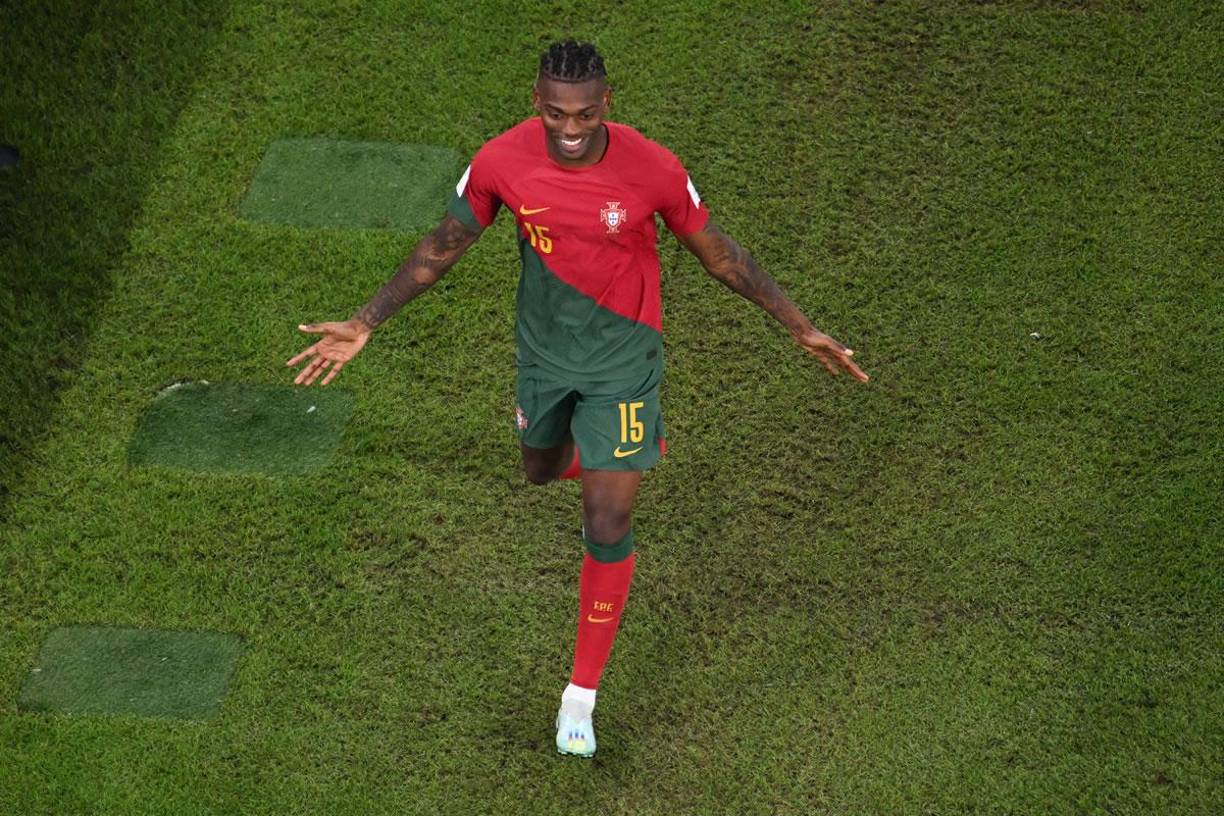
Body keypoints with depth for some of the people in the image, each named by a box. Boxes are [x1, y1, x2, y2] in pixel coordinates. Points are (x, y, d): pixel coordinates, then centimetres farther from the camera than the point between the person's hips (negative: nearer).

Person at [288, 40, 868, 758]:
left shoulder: (654, 170, -25)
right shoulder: (502, 162, -20)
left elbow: (719, 254, -9)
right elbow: (444, 248, -4)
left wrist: (802, 328, -6)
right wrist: (365, 326, -6)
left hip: (623, 358, -3)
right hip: (543, 349, 3)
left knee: (607, 528, -6)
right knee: (542, 469, 28)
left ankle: (583, 693, 11)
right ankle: (629, 448, 65)